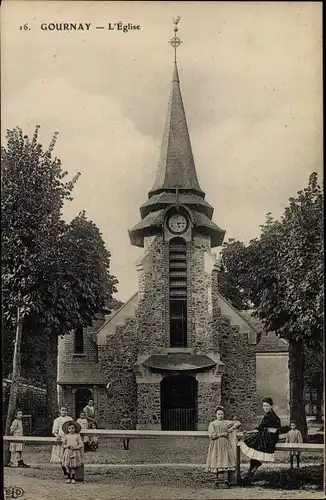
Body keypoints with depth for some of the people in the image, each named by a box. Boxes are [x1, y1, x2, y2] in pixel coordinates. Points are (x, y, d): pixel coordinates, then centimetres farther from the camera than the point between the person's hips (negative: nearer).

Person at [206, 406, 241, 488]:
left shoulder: (226, 422, 9)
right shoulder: (212, 424, 3)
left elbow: (238, 423, 5)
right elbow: (211, 435, -10)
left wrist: (231, 429, -8)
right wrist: (222, 434, -10)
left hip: (225, 445, 2)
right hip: (216, 446, -2)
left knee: (225, 462, -6)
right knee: (217, 463, -3)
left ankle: (225, 480, -2)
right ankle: (217, 480, 5)